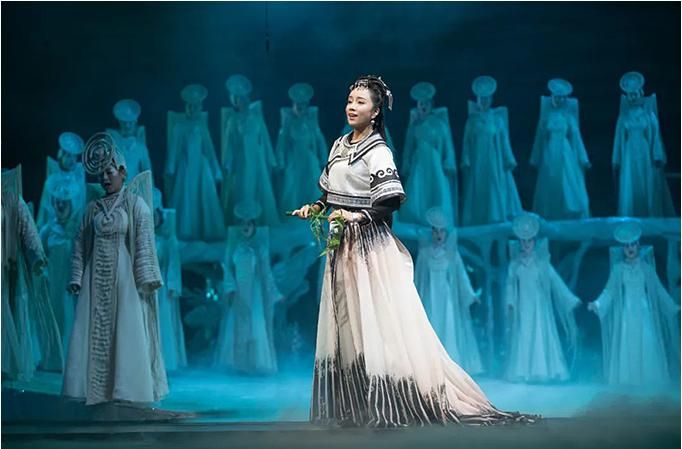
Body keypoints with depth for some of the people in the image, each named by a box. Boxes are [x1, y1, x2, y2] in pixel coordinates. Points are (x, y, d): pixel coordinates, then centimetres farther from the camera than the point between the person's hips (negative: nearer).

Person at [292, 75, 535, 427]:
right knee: (344, 322, 8)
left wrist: (358, 216, -25)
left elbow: (391, 199, -18)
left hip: (369, 243, -8)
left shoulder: (377, 151, -10)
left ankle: (386, 405, -6)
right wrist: (315, 208, 3)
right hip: (343, 245, 8)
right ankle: (353, 406, 13)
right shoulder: (340, 144, 12)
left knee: (377, 321, -8)